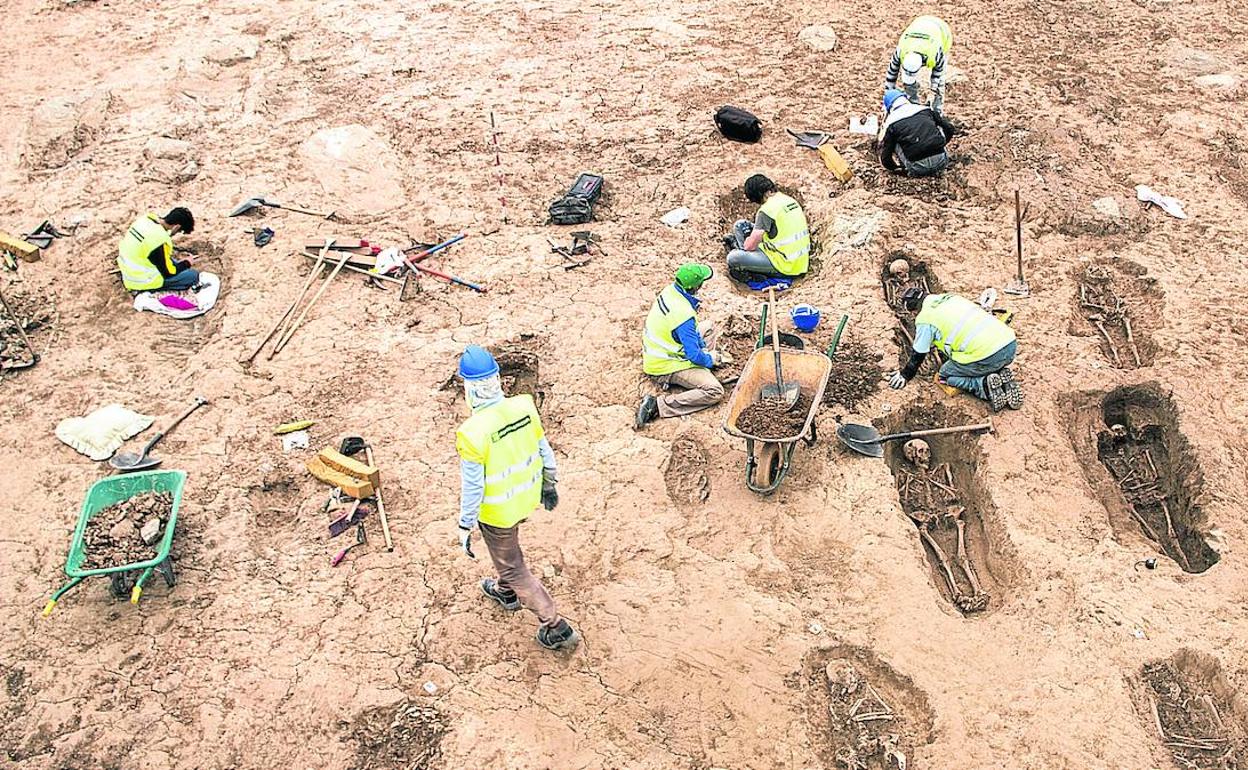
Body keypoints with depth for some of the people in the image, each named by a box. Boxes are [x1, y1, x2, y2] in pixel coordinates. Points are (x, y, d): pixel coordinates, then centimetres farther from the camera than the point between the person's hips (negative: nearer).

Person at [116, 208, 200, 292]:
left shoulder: (146, 218, -5)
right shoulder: (160, 239, -29)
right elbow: (168, 272, -18)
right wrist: (186, 263, -3)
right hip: (141, 282, -9)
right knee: (193, 275, -9)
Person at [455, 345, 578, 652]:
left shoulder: (472, 433, -33)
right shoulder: (524, 406, -17)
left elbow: (472, 486, -22)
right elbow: (544, 450, -2)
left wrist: (465, 526, -7)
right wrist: (548, 484, 16)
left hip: (497, 511, -6)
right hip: (527, 496, 6)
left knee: (513, 568, 15)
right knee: (507, 548, 34)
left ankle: (556, 628, 22)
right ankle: (506, 592, 60)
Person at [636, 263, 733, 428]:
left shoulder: (670, 290, -6)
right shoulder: (684, 315, -32)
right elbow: (694, 355, -25)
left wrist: (703, 348, 6)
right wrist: (713, 359, -5)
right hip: (665, 366, -9)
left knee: (710, 328, 23)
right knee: (715, 392, -20)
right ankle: (658, 405, -22)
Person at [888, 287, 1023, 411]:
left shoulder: (924, 319, 1)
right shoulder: (952, 297, 23)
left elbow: (918, 355, 11)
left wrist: (905, 375, 28)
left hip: (987, 356, -7)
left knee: (944, 375, 15)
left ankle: (985, 385, -6)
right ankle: (1002, 377, 9)